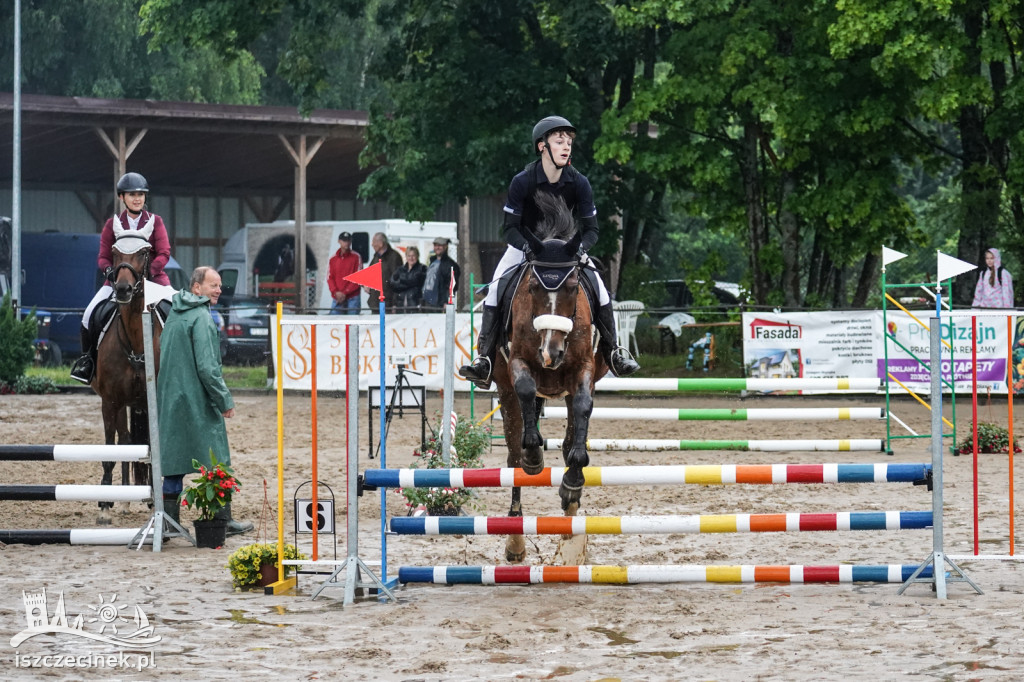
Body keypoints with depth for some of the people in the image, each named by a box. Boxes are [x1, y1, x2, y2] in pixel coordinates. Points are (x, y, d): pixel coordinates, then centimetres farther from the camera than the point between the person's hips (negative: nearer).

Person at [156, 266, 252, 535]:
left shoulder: (173, 315, 14)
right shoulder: (201, 317, -15)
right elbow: (207, 366, -20)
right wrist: (225, 399, -13)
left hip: (170, 401, 8)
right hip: (198, 401, -8)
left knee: (173, 462, 9)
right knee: (217, 462, 2)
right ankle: (223, 520, 7)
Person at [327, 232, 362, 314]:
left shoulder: (356, 257, 2)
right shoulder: (333, 259, 10)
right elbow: (330, 278, 8)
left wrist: (345, 292, -10)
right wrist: (336, 292, -10)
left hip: (353, 298, -2)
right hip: (337, 298, 2)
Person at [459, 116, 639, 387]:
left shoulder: (579, 183, -16)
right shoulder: (522, 182, -21)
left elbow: (591, 228, -10)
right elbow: (510, 227, -16)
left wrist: (580, 248, -31)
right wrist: (528, 247, -36)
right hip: (525, 244, -1)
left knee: (599, 289, -16)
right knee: (496, 288, -22)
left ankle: (613, 351, 2)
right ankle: (484, 360, -19)